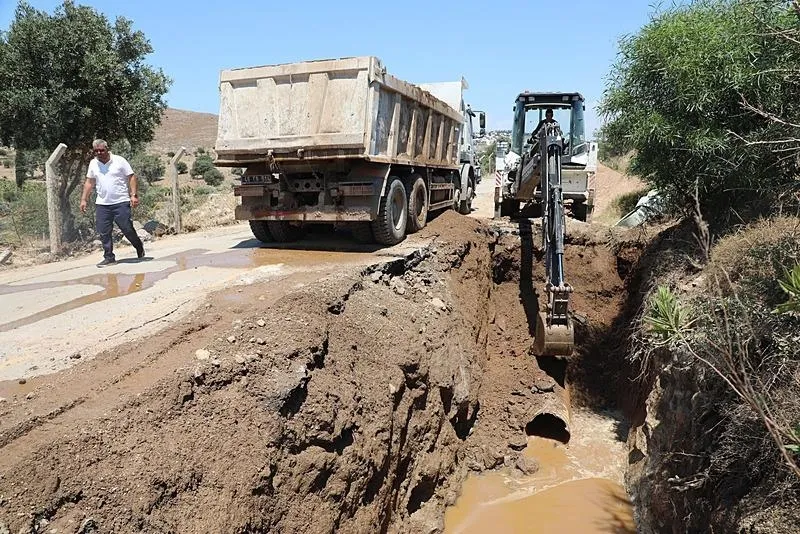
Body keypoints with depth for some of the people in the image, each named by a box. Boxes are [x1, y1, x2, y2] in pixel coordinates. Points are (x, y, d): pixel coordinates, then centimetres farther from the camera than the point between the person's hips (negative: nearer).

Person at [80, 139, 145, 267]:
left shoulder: (119, 160, -1)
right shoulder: (93, 163, 11)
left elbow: (131, 178, -3)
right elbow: (89, 182, 18)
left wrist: (134, 195, -13)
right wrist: (83, 200, 13)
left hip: (121, 202, -4)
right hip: (102, 204, 4)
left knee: (127, 228, -4)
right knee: (103, 232, 1)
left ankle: (139, 247, 23)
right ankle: (109, 258, 10)